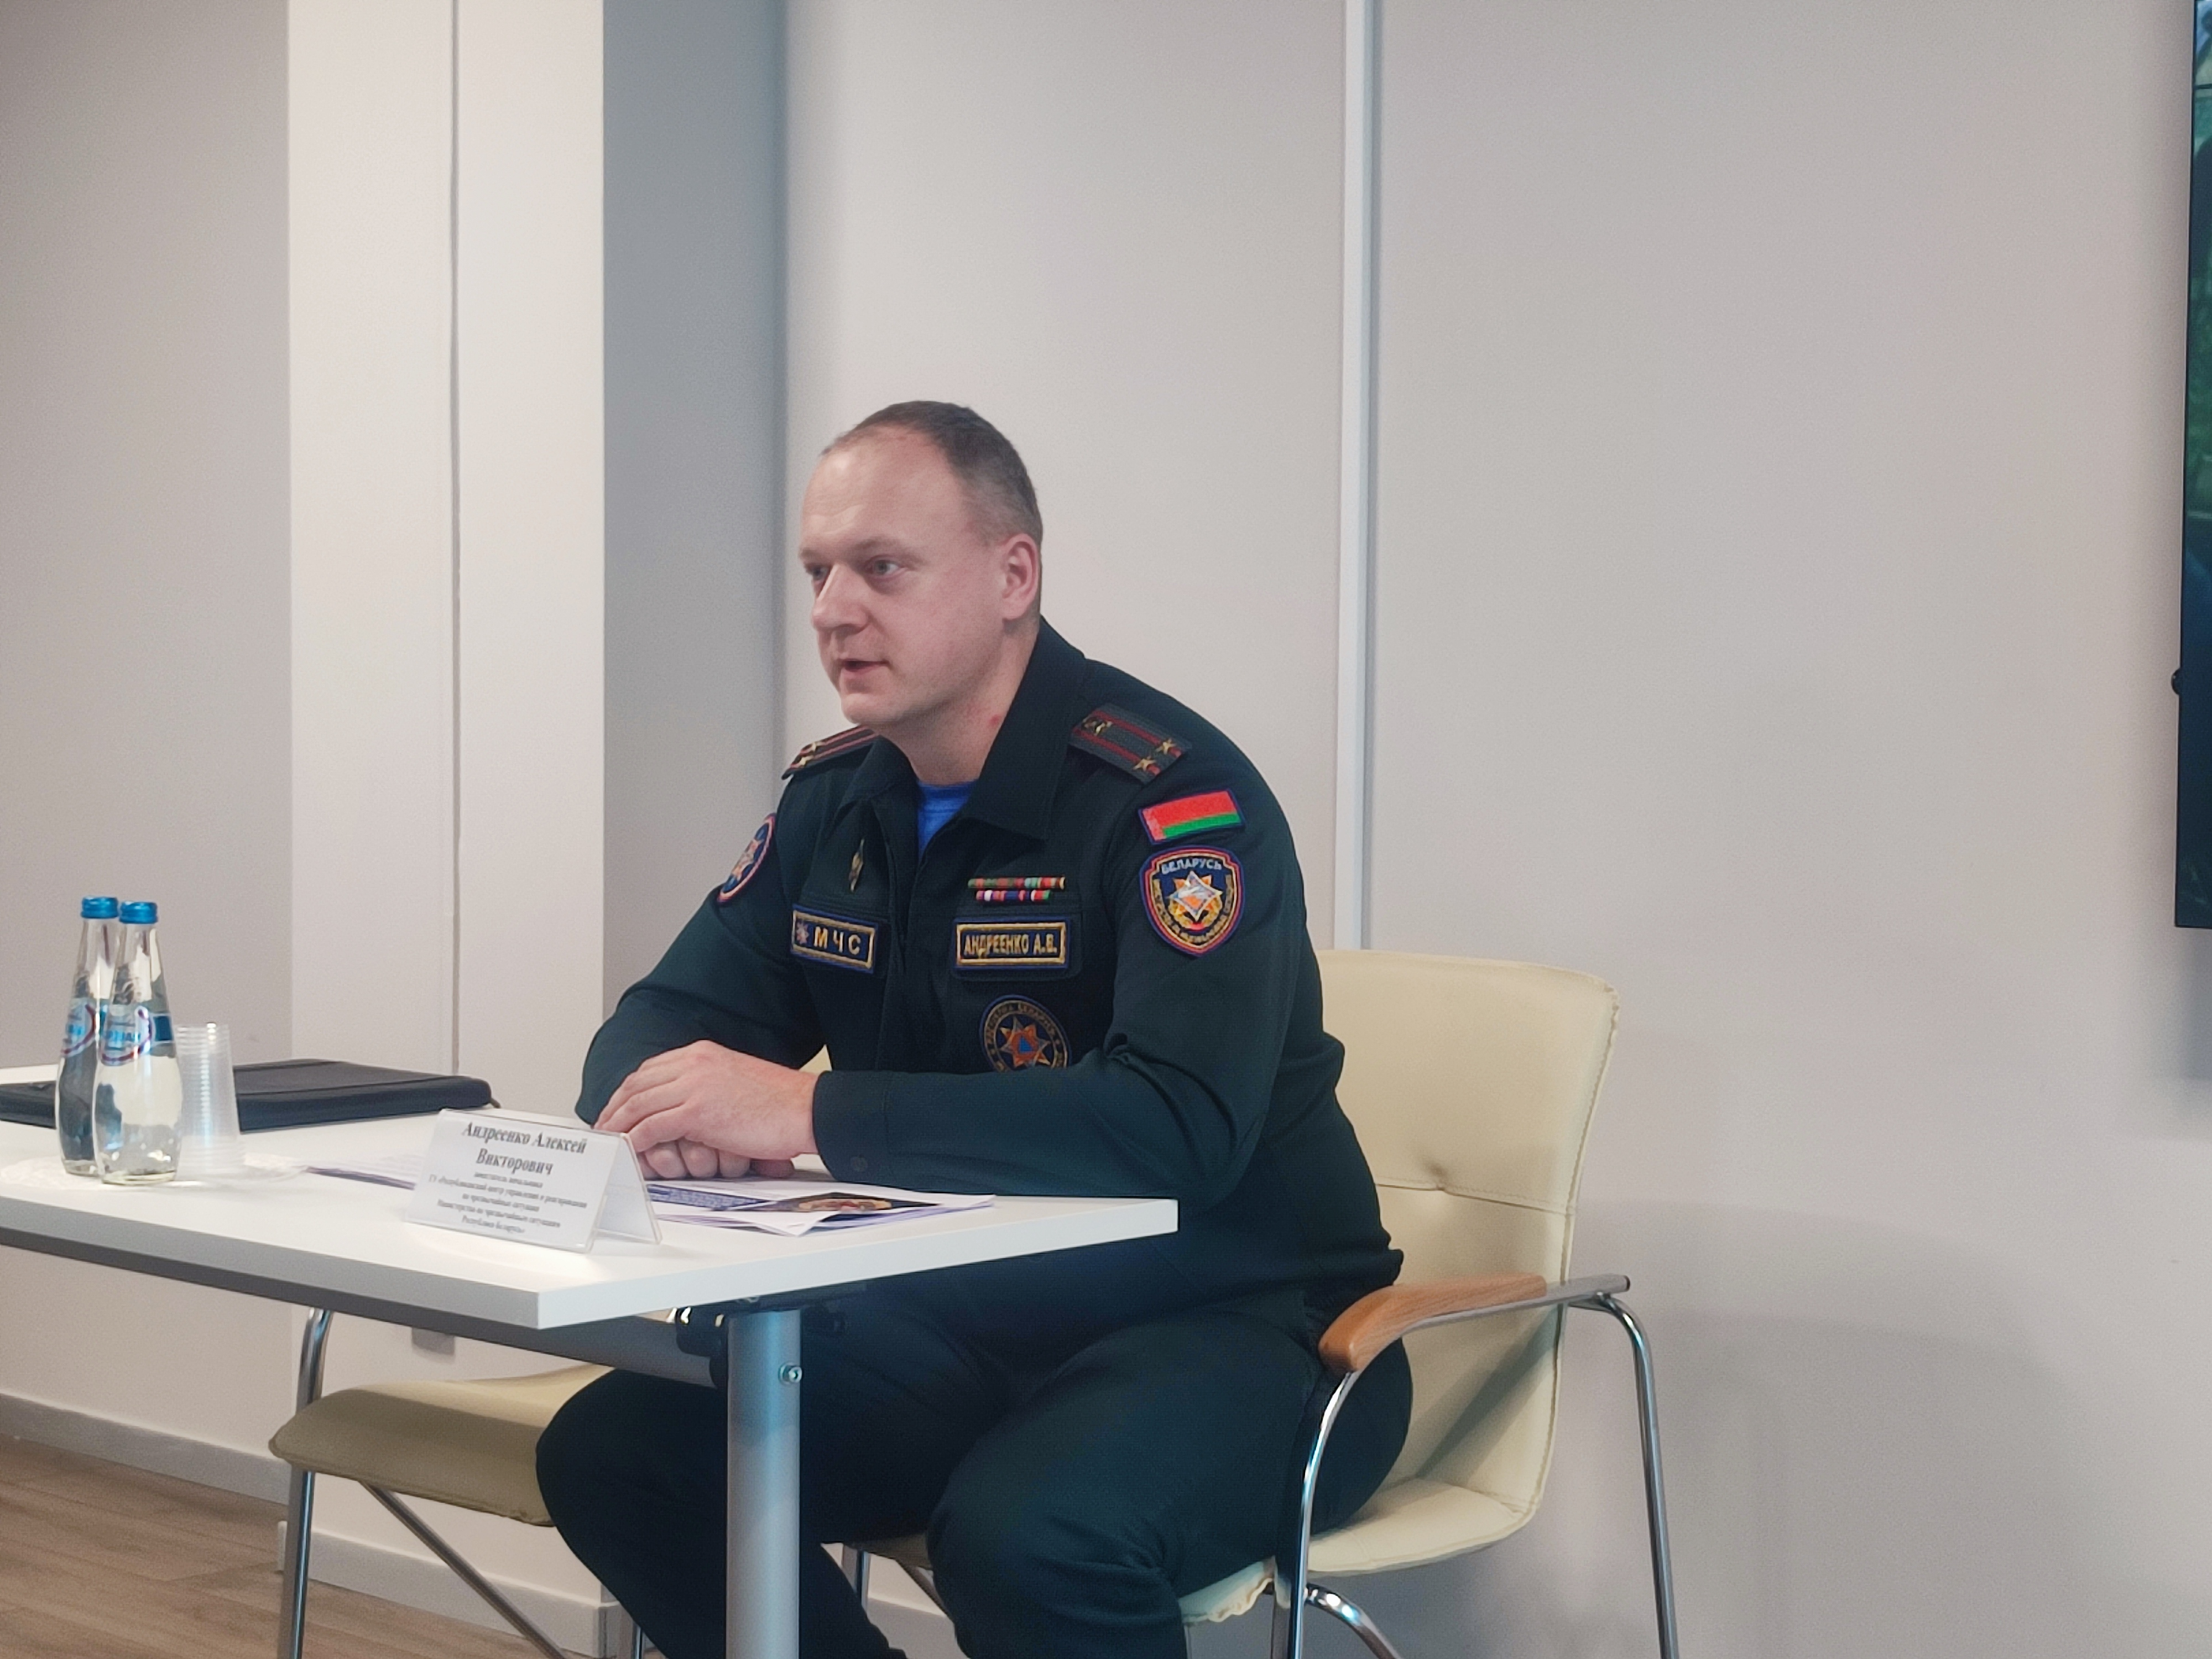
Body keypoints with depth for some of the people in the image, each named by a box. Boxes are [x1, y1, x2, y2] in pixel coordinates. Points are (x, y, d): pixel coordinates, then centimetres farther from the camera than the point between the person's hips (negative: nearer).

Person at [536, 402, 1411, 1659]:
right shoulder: (835, 801, 6)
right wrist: (665, 1107, -17)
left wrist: (811, 1113, -33)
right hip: (966, 1324, 7)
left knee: (1028, 1532, -36)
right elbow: (663, 1023, 10)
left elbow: (1179, 1130, -31)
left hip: (1231, 1328, -7)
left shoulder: (1171, 795, -18)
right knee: (611, 1451, -9)